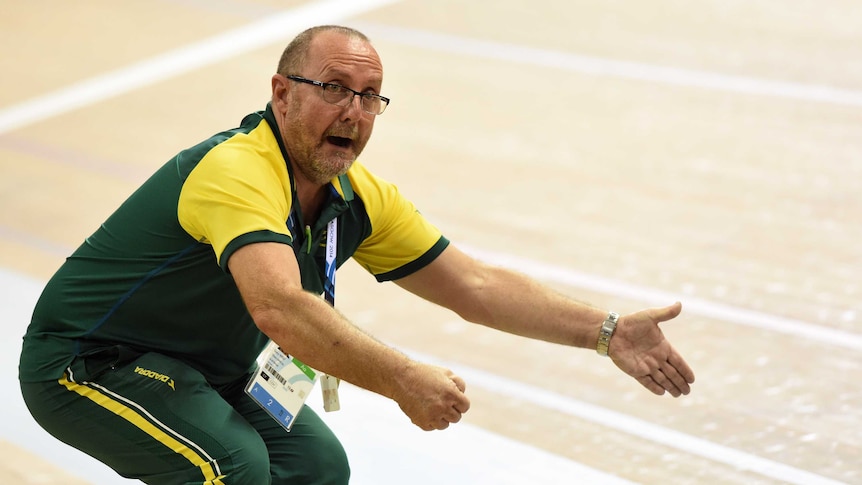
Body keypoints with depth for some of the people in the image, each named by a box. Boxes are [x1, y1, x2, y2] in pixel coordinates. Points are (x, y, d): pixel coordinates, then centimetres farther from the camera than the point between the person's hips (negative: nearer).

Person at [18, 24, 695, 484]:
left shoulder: (359, 200, -3)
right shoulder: (239, 172, -31)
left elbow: (475, 285, 0)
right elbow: (279, 308, -47)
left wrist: (607, 331, -7)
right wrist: (404, 381, -52)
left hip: (198, 370, 9)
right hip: (83, 361, -9)